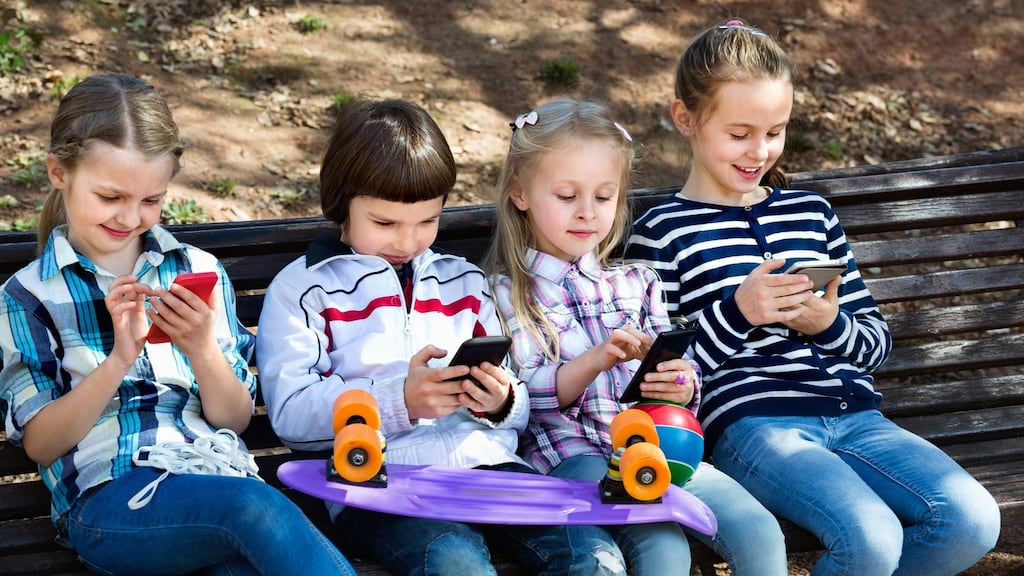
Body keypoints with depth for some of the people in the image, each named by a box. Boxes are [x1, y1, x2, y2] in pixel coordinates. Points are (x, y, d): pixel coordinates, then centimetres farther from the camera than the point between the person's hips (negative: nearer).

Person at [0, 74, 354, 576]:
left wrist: (202, 350, -7)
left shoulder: (198, 271, 18)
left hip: (219, 472, 3)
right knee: (253, 506, -36)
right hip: (108, 500, -2)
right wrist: (119, 359, -12)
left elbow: (234, 419, 14)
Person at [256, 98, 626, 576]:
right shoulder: (302, 289, 10)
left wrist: (501, 402, -2)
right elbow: (291, 414, -4)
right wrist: (400, 400, -17)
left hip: (486, 463, 4)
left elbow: (518, 409, 24)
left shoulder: (464, 281, 26)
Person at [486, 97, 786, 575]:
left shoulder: (636, 282, 20)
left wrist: (682, 387, -9)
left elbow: (682, 375, 17)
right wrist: (598, 360, -21)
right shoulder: (508, 292, 7)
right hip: (577, 457, -4)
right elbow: (527, 395, -4)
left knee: (761, 535, -19)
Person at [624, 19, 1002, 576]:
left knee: (973, 521, -17)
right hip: (751, 422, -6)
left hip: (852, 415, 6)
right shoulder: (662, 235, 4)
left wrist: (830, 325, -3)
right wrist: (737, 312, -14)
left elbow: (876, 341, 19)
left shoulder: (812, 212, 20)